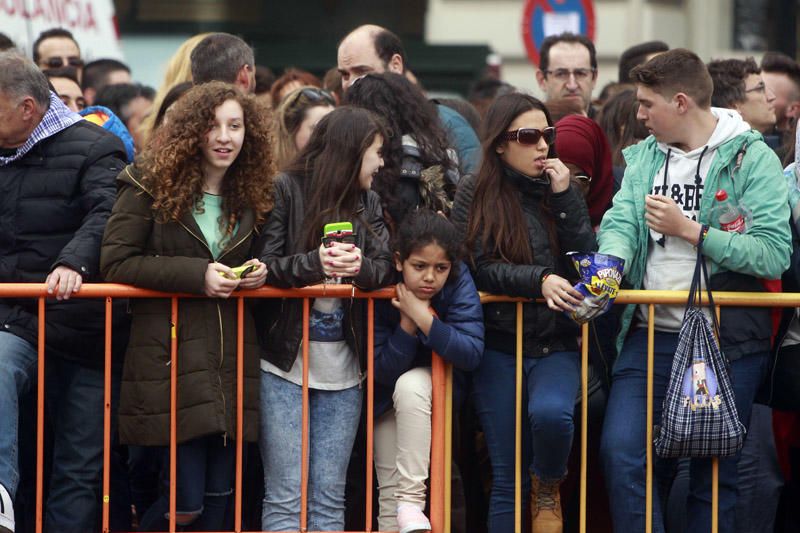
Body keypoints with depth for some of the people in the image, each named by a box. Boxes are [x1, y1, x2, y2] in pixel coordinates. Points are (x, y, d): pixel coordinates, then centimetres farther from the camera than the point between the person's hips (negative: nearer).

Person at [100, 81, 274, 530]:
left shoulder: (252, 195, 13)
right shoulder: (151, 185, -2)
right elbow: (116, 262, -8)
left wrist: (258, 273, 1)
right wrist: (196, 274, -16)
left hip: (234, 355, 5)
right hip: (171, 355, -5)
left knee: (221, 494, 5)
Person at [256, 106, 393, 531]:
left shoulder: (368, 202, 13)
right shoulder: (286, 190, -4)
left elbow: (386, 267, 2)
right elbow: (263, 265, -11)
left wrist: (361, 267, -19)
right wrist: (314, 263, -26)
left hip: (342, 365, 5)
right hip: (285, 360, -5)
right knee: (285, 497, -5)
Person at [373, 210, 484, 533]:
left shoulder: (458, 281, -22)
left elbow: (471, 354, -31)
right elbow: (383, 372, -20)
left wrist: (423, 318, -37)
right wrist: (407, 323, -33)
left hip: (440, 385, -2)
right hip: (389, 401, 2)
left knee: (410, 384, -34)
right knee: (389, 493, -7)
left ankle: (412, 500, -34)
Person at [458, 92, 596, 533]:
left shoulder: (562, 193, 10)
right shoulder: (475, 201, 2)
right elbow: (482, 270, -8)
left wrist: (564, 198, -5)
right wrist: (540, 279, -24)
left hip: (557, 345, 1)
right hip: (500, 347, -1)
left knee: (549, 412, -31)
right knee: (507, 482, -2)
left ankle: (548, 488, -2)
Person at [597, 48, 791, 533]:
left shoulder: (751, 158, -5)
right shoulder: (645, 156, 13)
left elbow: (774, 255, -16)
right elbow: (620, 224, -1)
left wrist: (690, 230, -15)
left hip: (727, 342, -4)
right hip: (652, 334, 4)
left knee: (715, 474, 3)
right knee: (622, 453, -11)